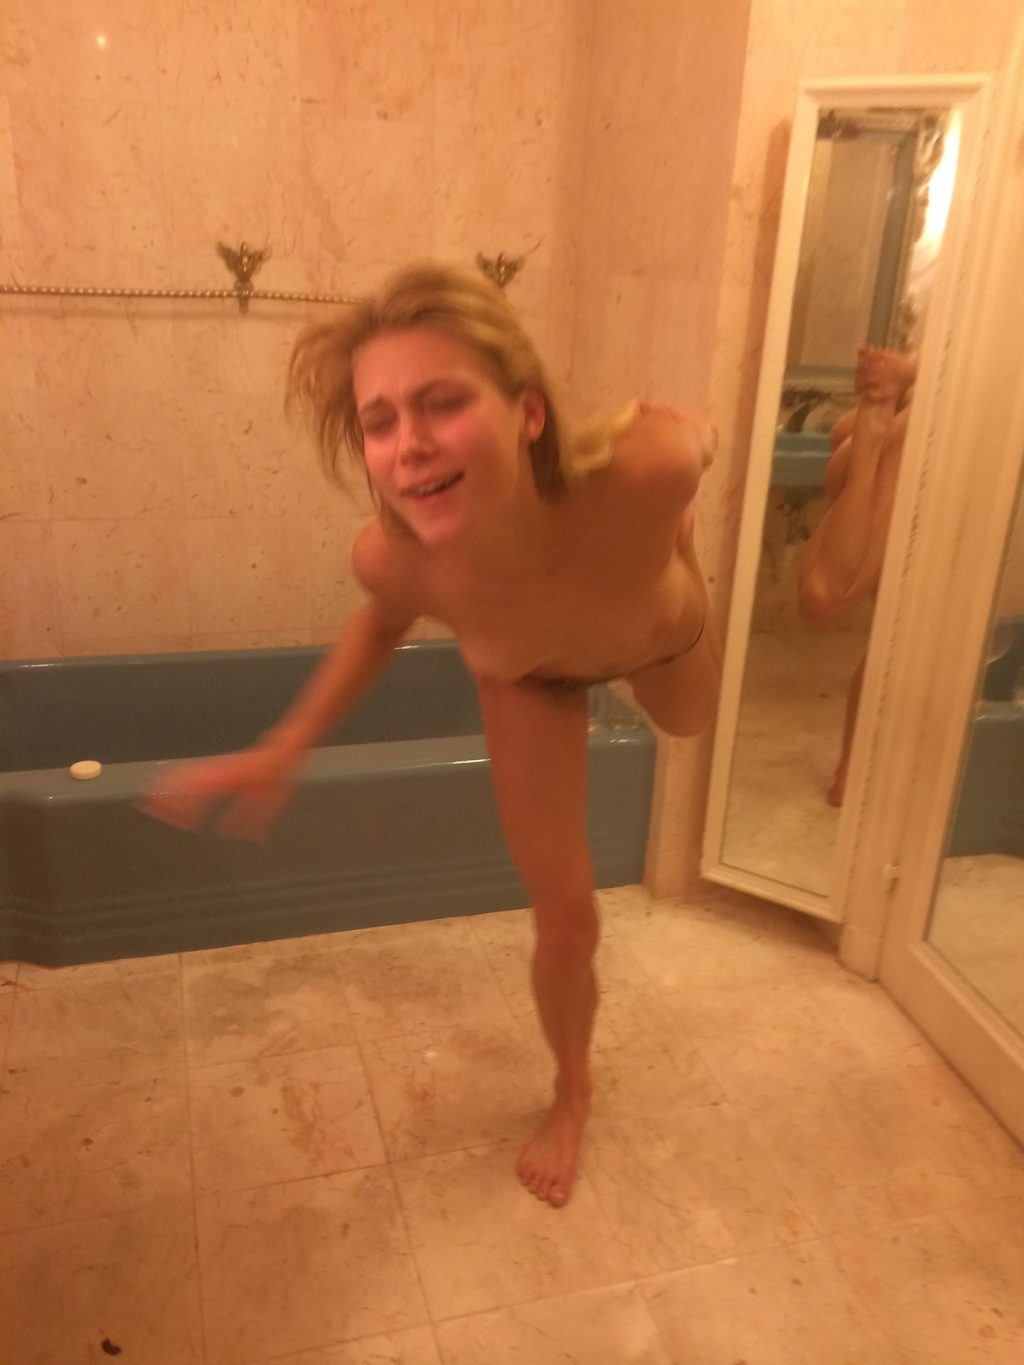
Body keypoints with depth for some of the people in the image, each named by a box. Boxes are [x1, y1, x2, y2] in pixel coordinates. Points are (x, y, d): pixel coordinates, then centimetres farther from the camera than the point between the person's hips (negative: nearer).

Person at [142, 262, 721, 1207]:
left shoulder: (638, 469, -48)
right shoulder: (392, 555, -40)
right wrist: (288, 748, -15)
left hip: (661, 631, 1)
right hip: (528, 677, 0)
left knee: (689, 730, 36)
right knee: (566, 921, 6)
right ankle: (572, 1093, 37)